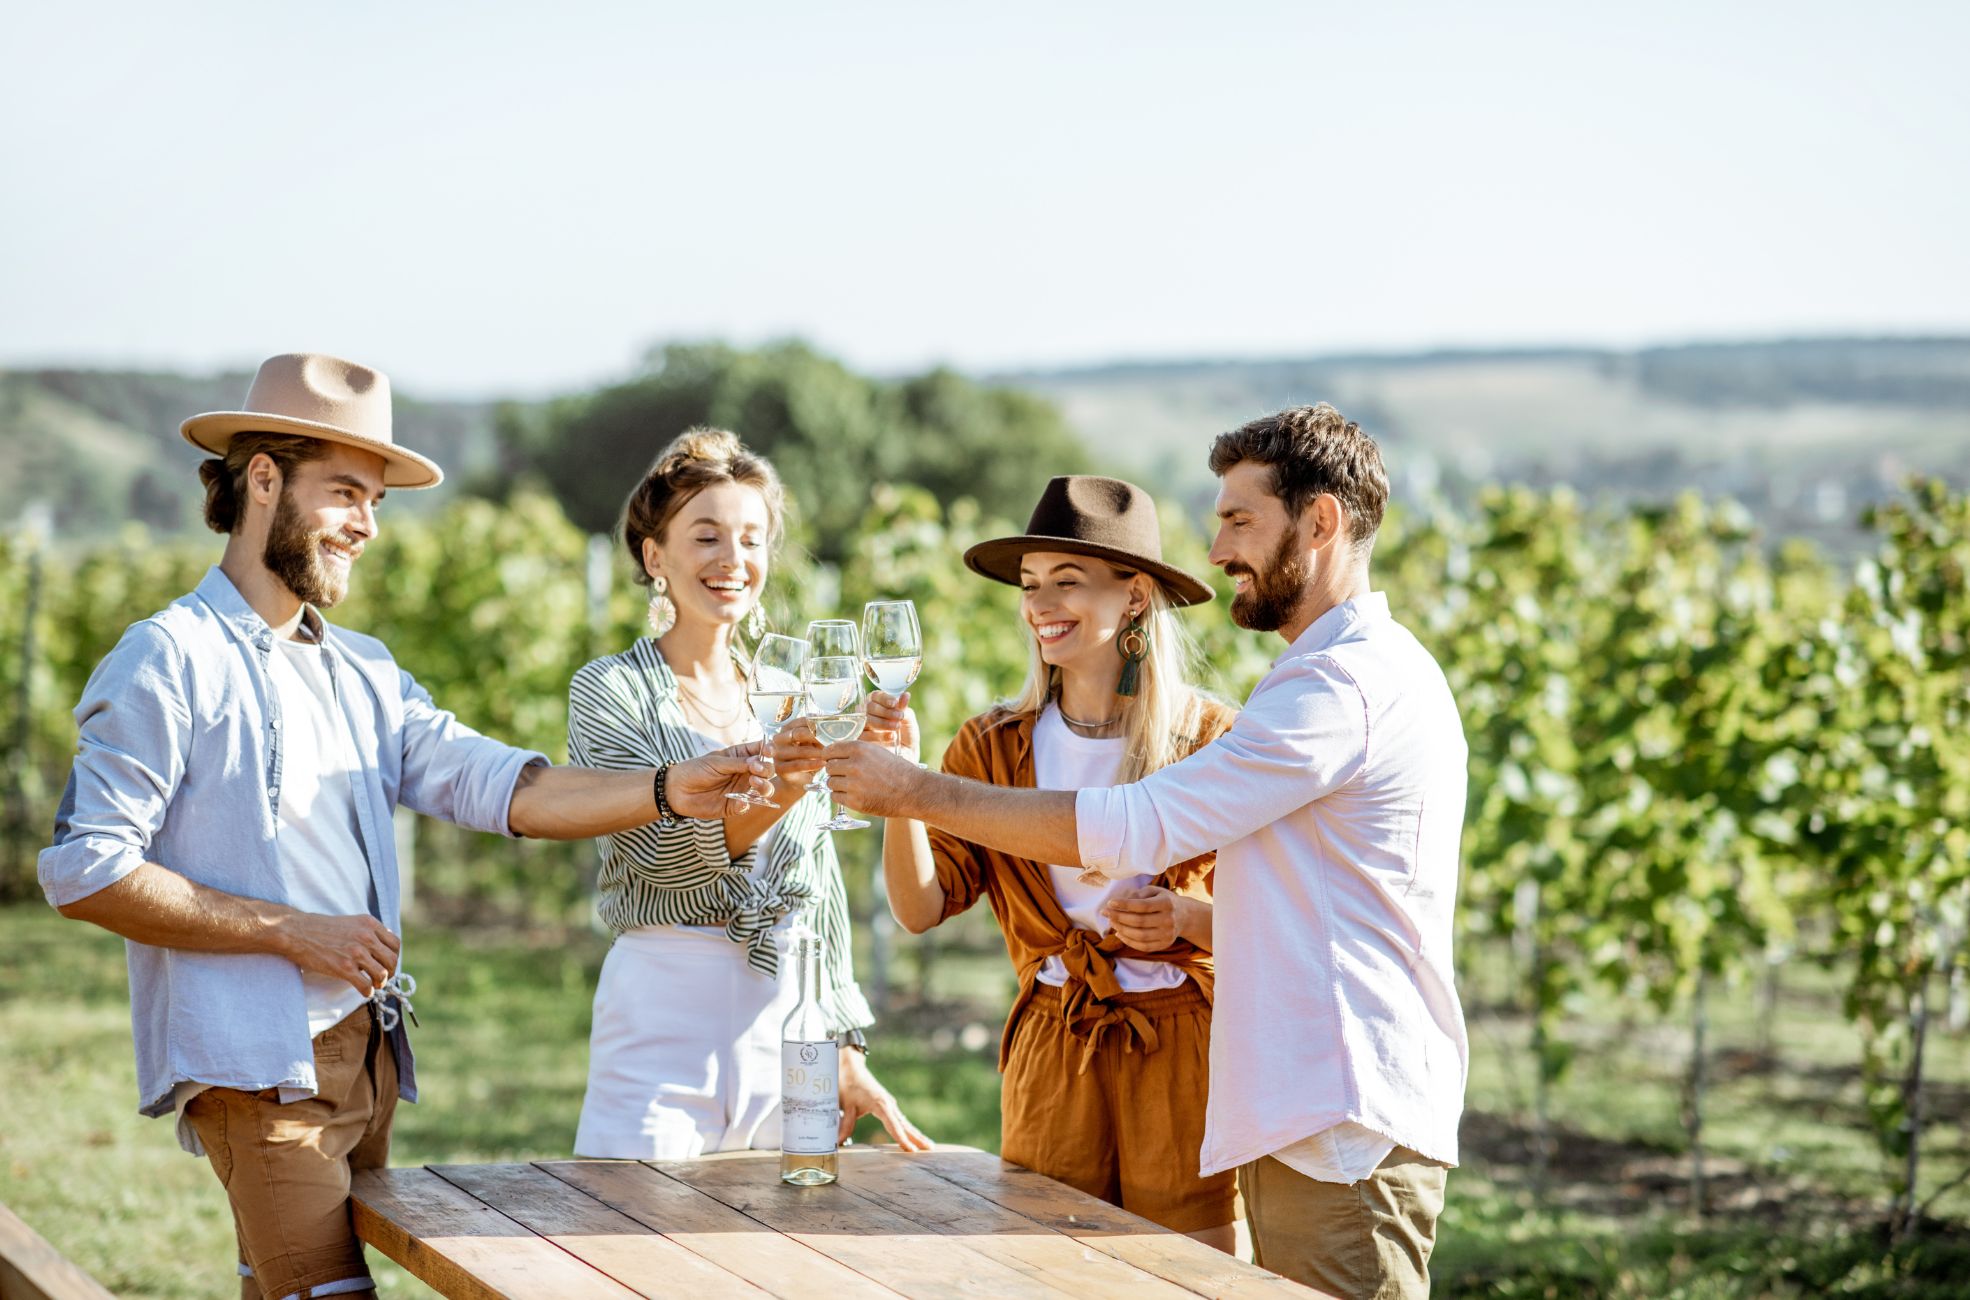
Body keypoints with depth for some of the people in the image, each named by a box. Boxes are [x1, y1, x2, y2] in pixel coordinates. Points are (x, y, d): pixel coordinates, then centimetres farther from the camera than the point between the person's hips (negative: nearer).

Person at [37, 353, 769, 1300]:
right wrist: (293, 933, -12)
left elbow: (495, 785, 7)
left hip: (366, 1055, 8)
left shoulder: (363, 672, 18)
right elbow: (83, 871, -12)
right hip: (256, 1067, -7)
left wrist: (668, 792, -8)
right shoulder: (170, 660, -6)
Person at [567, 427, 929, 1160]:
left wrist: (846, 1051, 13)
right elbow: (664, 851, -17)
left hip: (786, 1013, 4)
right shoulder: (608, 691, -2)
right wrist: (786, 779, -31)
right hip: (664, 1009, -4)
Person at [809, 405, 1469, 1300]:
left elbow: (1133, 828, -17)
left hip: (1344, 1127, -11)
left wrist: (918, 792, -11)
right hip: (1311, 1121, 11)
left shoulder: (1345, 682, -14)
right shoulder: (1372, 670, 22)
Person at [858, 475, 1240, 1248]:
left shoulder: (1210, 739, -3)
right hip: (1052, 1051, 3)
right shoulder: (996, 746, 6)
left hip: (1181, 1051, -3)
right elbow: (921, 908, -2)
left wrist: (1186, 916, -19)